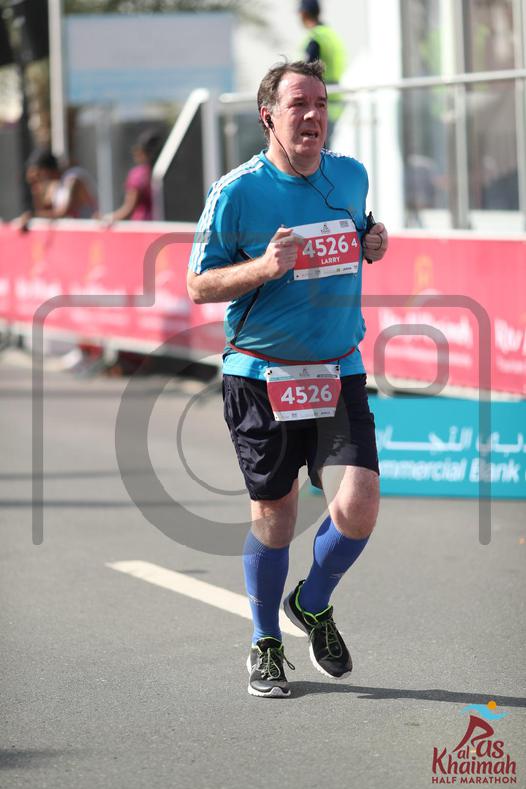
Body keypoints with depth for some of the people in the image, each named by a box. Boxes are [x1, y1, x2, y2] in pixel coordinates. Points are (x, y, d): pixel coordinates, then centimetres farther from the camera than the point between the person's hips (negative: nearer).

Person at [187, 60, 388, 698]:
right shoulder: (237, 192, -9)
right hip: (261, 377, -3)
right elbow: (198, 286, -6)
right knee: (273, 516, 5)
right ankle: (265, 645, 27)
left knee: (359, 504, -11)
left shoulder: (351, 176, 5)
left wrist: (373, 244, 2)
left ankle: (313, 605, 18)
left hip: (339, 372, 3)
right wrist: (264, 267, -22)